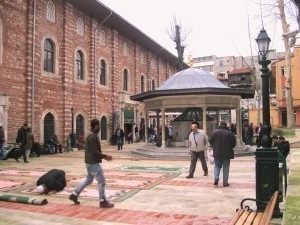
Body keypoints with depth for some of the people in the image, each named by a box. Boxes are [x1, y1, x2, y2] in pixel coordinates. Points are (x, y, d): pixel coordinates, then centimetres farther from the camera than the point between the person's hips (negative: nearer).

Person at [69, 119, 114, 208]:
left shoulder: (91, 135, 13)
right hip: (93, 163, -10)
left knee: (89, 180, 21)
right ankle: (103, 201, 7)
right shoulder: (93, 136, -20)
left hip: (90, 162, 10)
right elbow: (95, 152, -24)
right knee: (101, 181, -1)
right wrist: (105, 156, -16)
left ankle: (74, 195, 25)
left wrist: (103, 156, 12)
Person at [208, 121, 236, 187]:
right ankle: (225, 182, 11)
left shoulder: (215, 132, -4)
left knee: (217, 166, 18)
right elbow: (234, 143, -6)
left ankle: (216, 177, -3)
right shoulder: (230, 133, -7)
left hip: (217, 152, 1)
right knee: (225, 168, 8)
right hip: (227, 153, -1)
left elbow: (210, 140, 0)